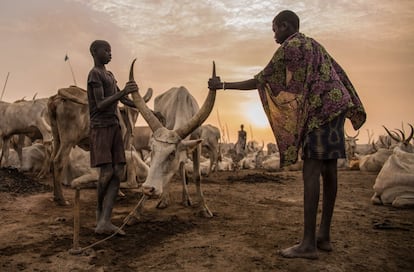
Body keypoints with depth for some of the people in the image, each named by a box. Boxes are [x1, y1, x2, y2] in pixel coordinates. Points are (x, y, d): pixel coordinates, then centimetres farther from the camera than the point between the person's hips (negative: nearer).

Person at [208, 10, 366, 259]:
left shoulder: (289, 47, -3)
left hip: (320, 111, -9)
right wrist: (355, 109, 22)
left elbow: (260, 81, -4)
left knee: (311, 172, -13)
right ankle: (324, 236, 10)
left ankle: (308, 243, -13)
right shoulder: (314, 45, 25)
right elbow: (339, 74, 22)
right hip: (334, 107, 9)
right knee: (328, 169, 6)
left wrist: (224, 85, 3)